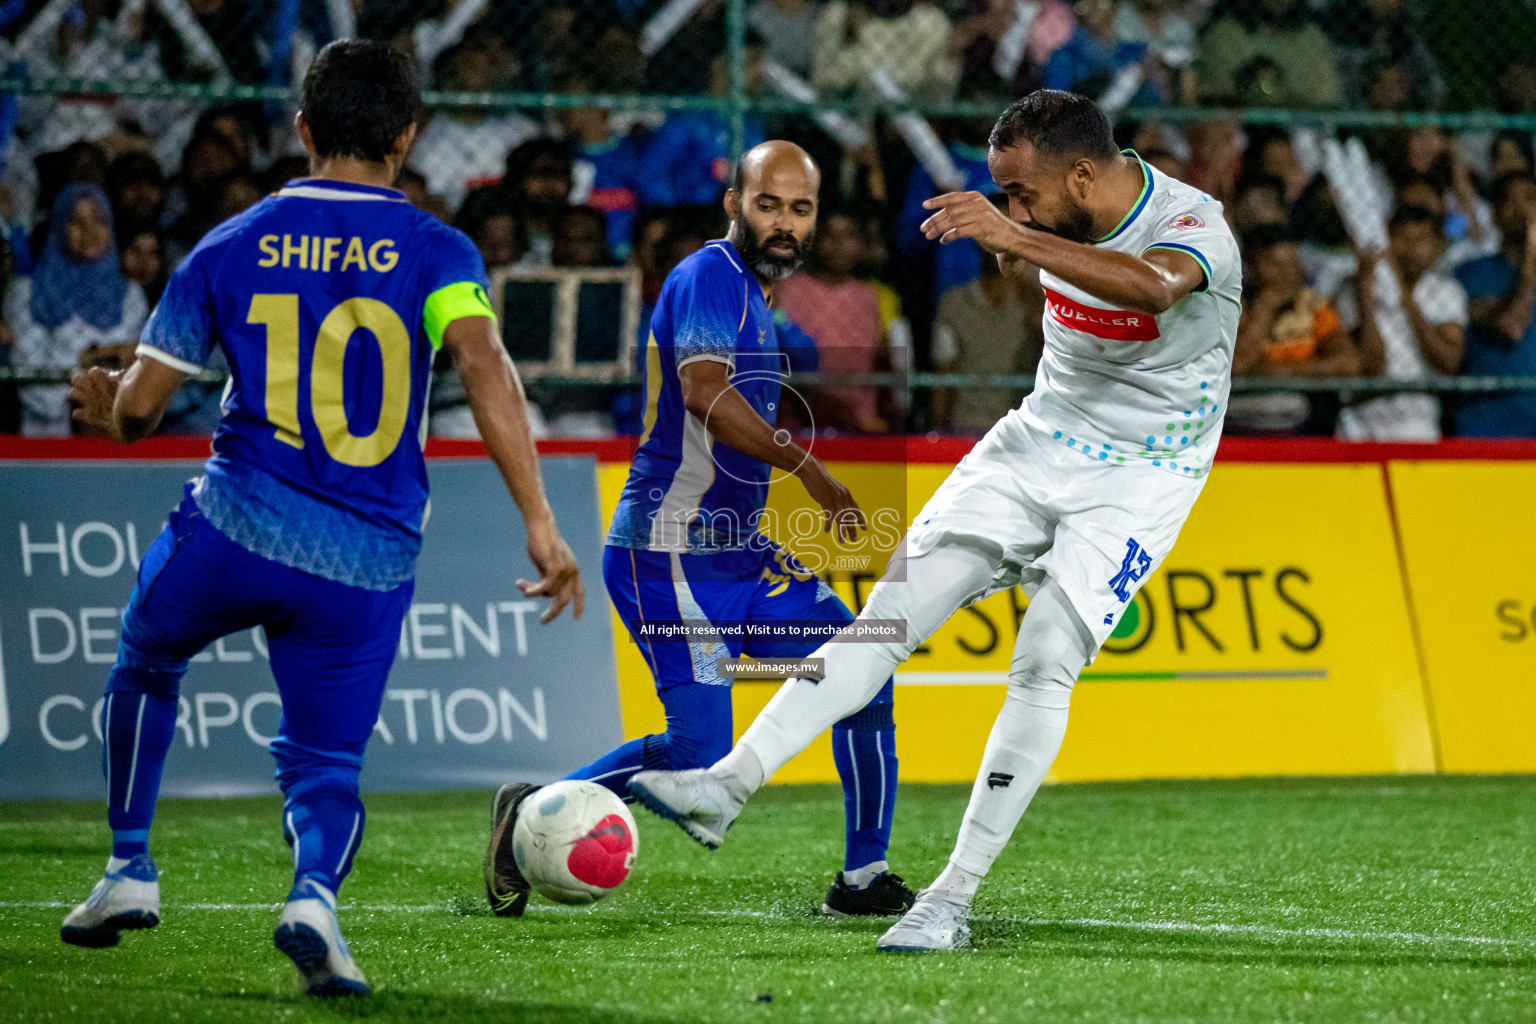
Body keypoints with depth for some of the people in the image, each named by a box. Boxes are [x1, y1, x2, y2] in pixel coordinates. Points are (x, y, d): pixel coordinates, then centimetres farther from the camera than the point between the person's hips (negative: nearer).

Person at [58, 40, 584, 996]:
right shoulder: (435, 251, 1)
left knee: (145, 665, 31)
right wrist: (541, 523, -21)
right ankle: (316, 892, -21)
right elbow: (485, 365, -17)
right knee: (326, 763, 11)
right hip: (370, 565, 0)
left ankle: (130, 869, 28)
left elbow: (140, 407, 9)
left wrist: (109, 408, 34)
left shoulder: (230, 248, 6)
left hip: (236, 525, 1)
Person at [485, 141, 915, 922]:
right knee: (699, 756, -15)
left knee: (862, 680, 3)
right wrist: (808, 468, -29)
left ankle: (863, 877, 11)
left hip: (741, 551, 10)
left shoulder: (754, 294, 18)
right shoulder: (711, 277, -12)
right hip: (671, 555, -10)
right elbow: (706, 390, -29)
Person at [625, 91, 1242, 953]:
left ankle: (953, 900, -13)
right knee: (894, 611, -8)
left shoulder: (1195, 226, -23)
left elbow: (1152, 285, -49)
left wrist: (1016, 235, -56)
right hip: (1040, 439, 6)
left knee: (1045, 662, -20)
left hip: (1141, 474, -6)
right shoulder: (1067, 221, -2)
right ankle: (726, 787, -14)